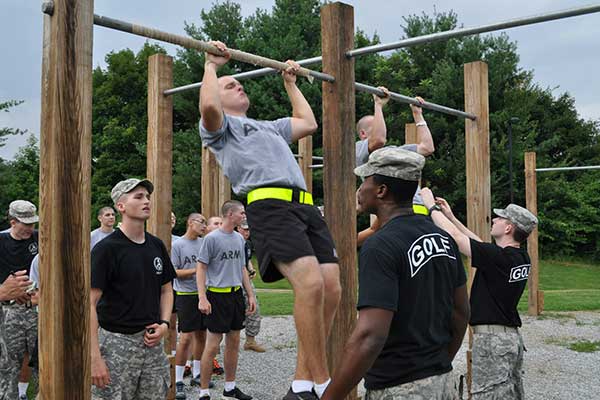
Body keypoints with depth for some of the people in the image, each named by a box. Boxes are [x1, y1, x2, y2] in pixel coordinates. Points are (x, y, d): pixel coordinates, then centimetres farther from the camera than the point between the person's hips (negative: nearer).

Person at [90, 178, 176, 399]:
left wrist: (164, 324, 1)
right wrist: (94, 357, -18)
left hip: (152, 341, 6)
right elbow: (89, 303, -13)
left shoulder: (157, 245, 9)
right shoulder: (106, 249, -10)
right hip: (117, 342, -6)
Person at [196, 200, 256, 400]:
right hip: (217, 295, -7)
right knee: (213, 345, -4)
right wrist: (202, 298, -18)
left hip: (236, 294, 7)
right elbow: (201, 268, -10)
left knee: (234, 343, 12)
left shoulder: (239, 238, 11)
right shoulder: (212, 238, -10)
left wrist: (250, 295, 14)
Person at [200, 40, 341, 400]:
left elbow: (309, 123, 44)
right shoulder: (220, 125, 16)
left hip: (306, 206, 8)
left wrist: (291, 83, 51)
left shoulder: (269, 127, 39)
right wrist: (211, 65, 8)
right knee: (310, 284, -25)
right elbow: (208, 106, -6)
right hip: (269, 205, -7)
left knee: (331, 288, -6)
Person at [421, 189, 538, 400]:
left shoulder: (498, 257, -19)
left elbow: (455, 236, -16)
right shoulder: (521, 258, 7)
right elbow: (480, 244, 18)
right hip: (513, 337, 9)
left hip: (492, 339, -9)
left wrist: (432, 206, -3)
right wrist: (451, 216, 19)